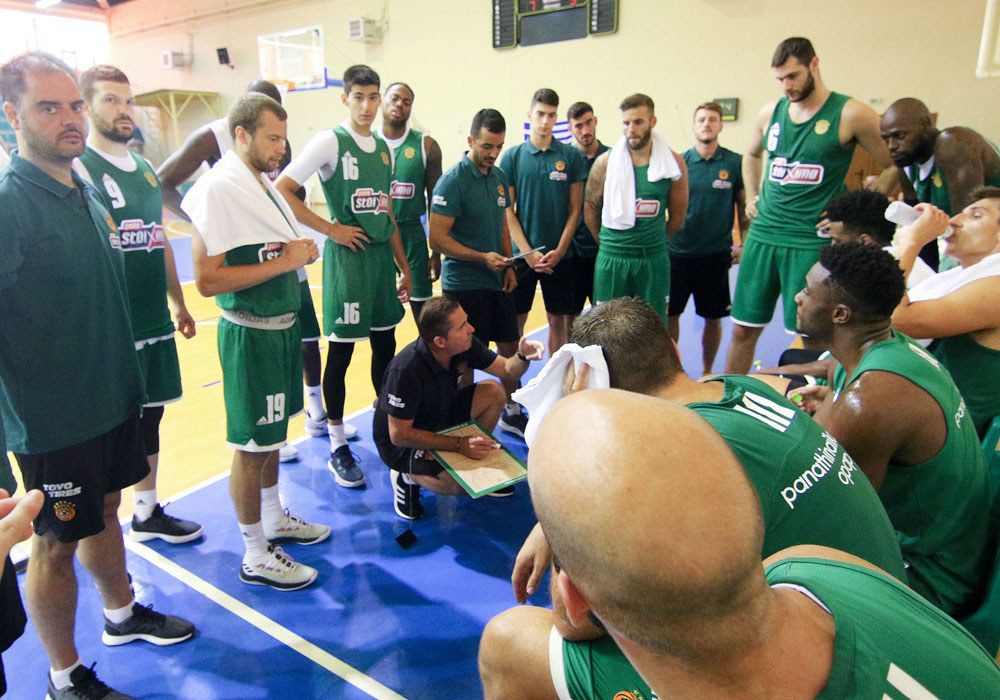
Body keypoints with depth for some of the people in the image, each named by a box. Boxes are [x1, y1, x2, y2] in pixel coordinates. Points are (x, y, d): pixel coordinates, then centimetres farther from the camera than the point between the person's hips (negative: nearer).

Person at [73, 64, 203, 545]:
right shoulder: (78, 168, -9)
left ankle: (148, 514, 33)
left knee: (149, 414, 16)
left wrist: (178, 303, 21)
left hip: (154, 323, 8)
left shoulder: (145, 169, 15)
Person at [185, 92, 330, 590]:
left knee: (271, 434, 21)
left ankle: (275, 520, 40)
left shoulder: (263, 182, 10)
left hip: (282, 325, 9)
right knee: (251, 445, 4)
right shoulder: (217, 189, -18)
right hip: (251, 334, -9)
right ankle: (255, 555, 20)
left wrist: (299, 250, 4)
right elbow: (207, 279, -23)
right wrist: (284, 261, -22)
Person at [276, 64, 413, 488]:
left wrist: (404, 268, 15)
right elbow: (282, 190, -13)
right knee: (341, 352, 1)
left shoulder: (384, 147, 14)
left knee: (385, 346, 13)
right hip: (347, 257, -6)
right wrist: (330, 230, -13)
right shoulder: (329, 141, -6)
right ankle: (337, 447, 14)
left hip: (382, 254, 6)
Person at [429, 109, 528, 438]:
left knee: (509, 346, 14)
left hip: (498, 280, 7)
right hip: (464, 284, -7)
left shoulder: (499, 177, 9)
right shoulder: (452, 181, -14)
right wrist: (483, 257, -24)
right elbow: (438, 239, -17)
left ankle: (511, 412, 32)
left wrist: (508, 265, 5)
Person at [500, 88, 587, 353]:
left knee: (558, 321, 9)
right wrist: (528, 252, -9)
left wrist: (559, 250, -8)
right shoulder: (512, 156, 1)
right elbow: (508, 210, 0)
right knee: (516, 320, 6)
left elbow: (575, 208, 2)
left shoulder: (571, 156, 2)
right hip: (523, 254, 0)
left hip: (559, 255, 1)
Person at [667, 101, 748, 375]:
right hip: (677, 252, 1)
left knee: (713, 317, 10)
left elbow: (744, 208, 5)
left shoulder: (735, 163, -1)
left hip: (716, 254, 0)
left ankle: (707, 371, 28)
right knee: (670, 313, 6)